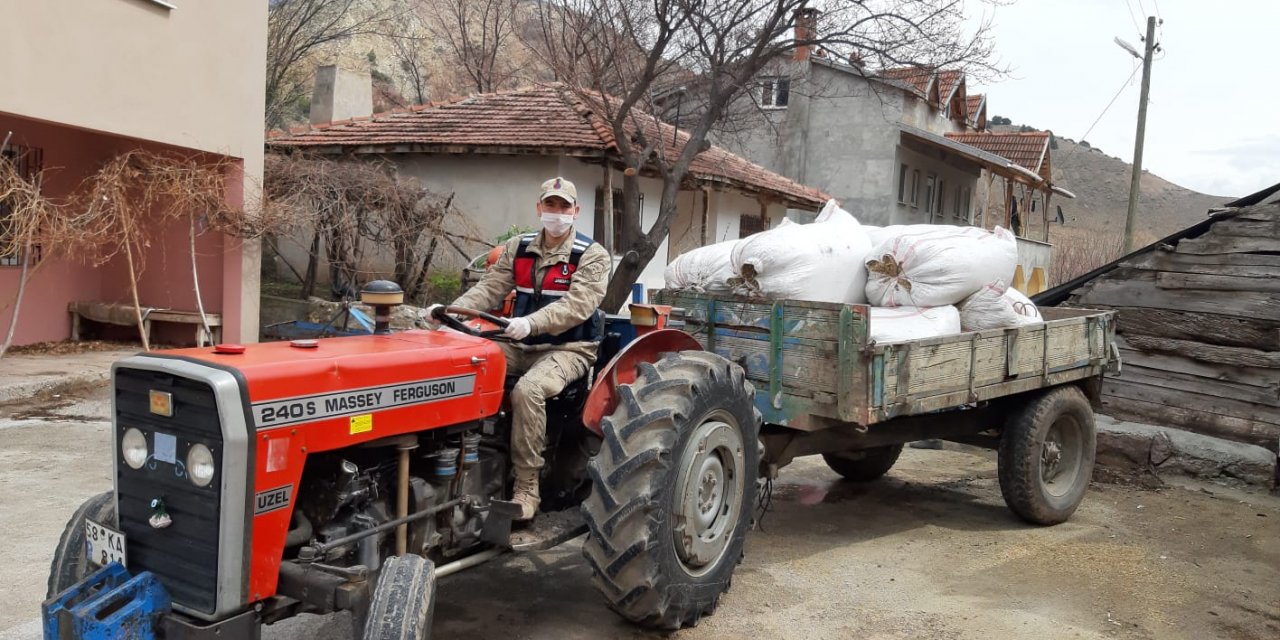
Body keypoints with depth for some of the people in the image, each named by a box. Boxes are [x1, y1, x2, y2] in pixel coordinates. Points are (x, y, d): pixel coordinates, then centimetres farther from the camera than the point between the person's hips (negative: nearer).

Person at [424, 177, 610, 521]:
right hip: (520, 346, 5)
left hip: (567, 348, -5)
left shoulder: (592, 256, -6)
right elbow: (489, 288, 0)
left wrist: (530, 323, -37)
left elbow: (577, 305, -21)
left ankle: (527, 488, -21)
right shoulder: (518, 248, 10)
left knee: (528, 390, -34)